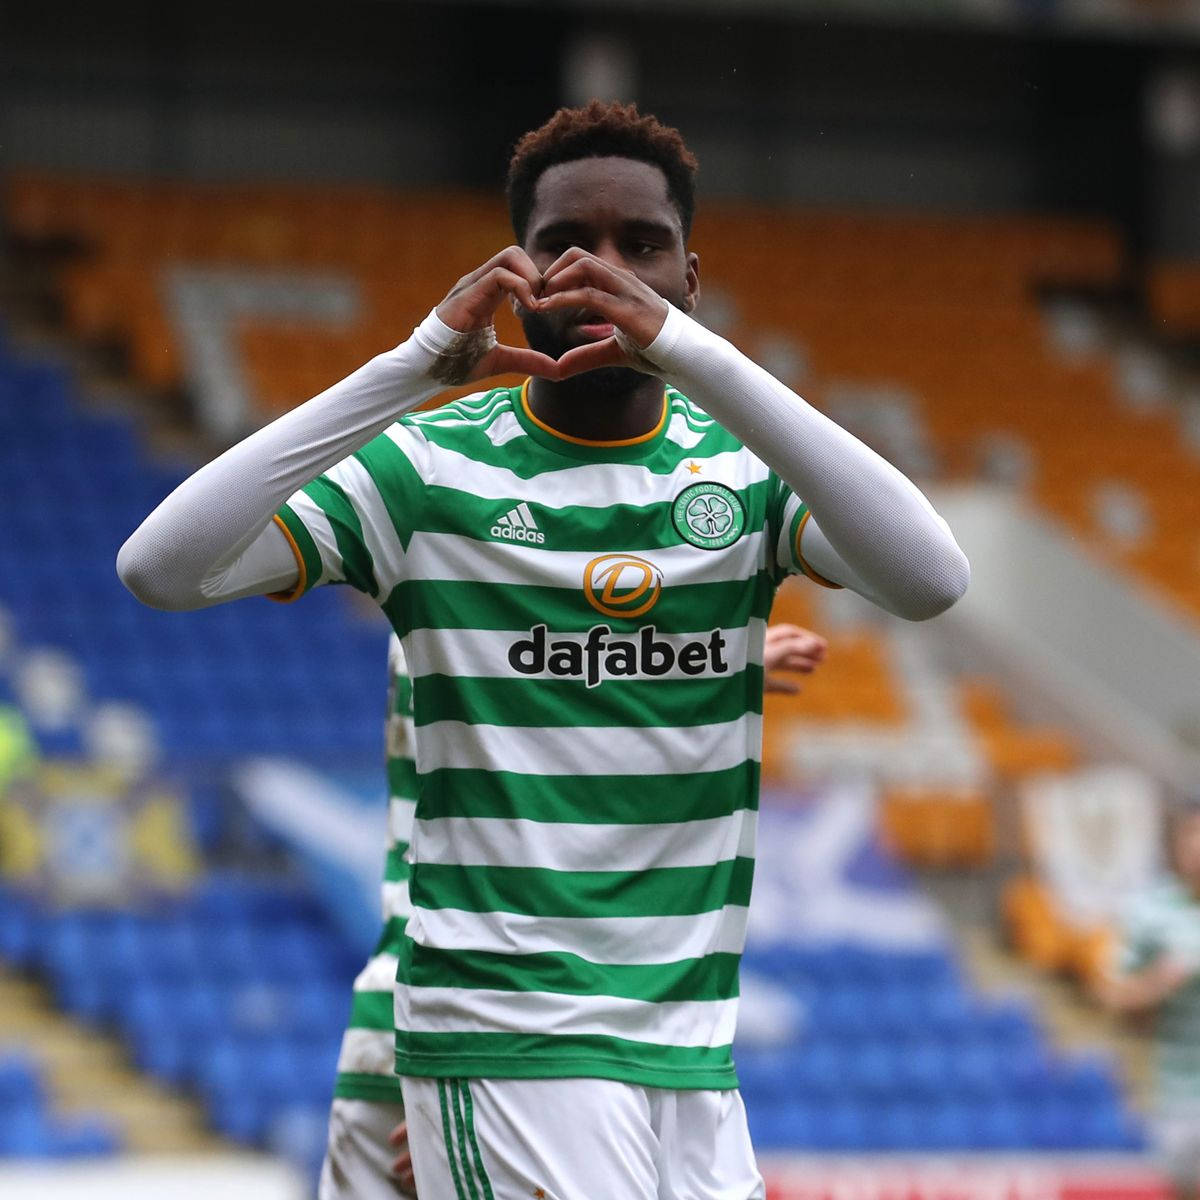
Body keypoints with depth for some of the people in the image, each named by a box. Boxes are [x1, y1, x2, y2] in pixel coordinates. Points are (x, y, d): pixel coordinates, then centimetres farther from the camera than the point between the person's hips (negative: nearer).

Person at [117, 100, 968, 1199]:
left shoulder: (741, 468, 6)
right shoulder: (430, 465, -1)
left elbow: (931, 580, -14)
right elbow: (160, 568, -13)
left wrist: (691, 355, -22)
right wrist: (418, 365, -19)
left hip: (696, 1038, 4)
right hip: (504, 1034, -4)